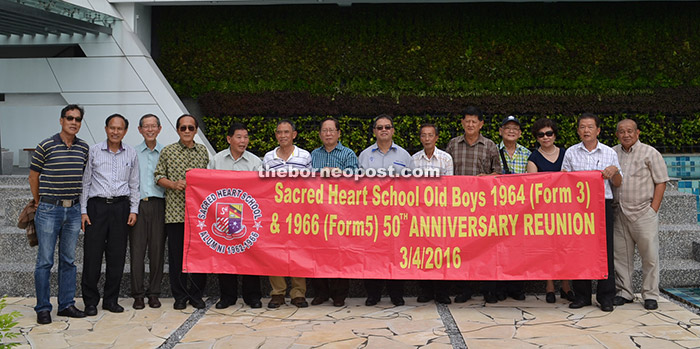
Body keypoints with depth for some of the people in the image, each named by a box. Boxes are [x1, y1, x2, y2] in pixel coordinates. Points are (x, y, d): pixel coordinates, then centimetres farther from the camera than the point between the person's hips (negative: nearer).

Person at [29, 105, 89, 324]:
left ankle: (67, 304, 19)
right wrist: (39, 202, 10)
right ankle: (43, 308, 8)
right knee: (44, 261, 0)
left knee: (69, 260, 10)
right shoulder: (46, 146, -6)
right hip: (49, 210, -4)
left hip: (73, 209, 4)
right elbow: (33, 176, 3)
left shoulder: (84, 148, 6)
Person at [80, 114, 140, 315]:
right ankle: (90, 301, 7)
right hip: (97, 205, -2)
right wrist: (83, 211, -1)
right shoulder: (94, 151, 4)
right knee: (92, 254, -3)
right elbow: (85, 182, 5)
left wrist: (133, 210, 5)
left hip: (121, 206, 2)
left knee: (117, 255, 3)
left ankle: (111, 300, 14)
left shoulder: (131, 154, 10)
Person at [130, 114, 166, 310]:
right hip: (138, 204, 0)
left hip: (158, 204, 0)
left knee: (157, 249, 1)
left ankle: (154, 293, 11)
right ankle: (138, 294, 6)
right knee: (137, 249, -2)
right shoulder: (133, 153, 10)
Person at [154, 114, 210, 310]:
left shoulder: (203, 151, 12)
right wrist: (174, 184, -10)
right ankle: (180, 296, 13)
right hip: (175, 211, -1)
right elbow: (158, 176, 6)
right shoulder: (168, 152, 6)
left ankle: (196, 295, 14)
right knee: (176, 255, 3)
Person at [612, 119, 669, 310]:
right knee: (621, 255, 7)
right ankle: (624, 292, 17)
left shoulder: (650, 153, 0)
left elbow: (661, 182, -1)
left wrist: (654, 209, -7)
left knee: (649, 255, -2)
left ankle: (650, 295, 8)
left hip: (643, 212, -4)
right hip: (619, 213, 4)